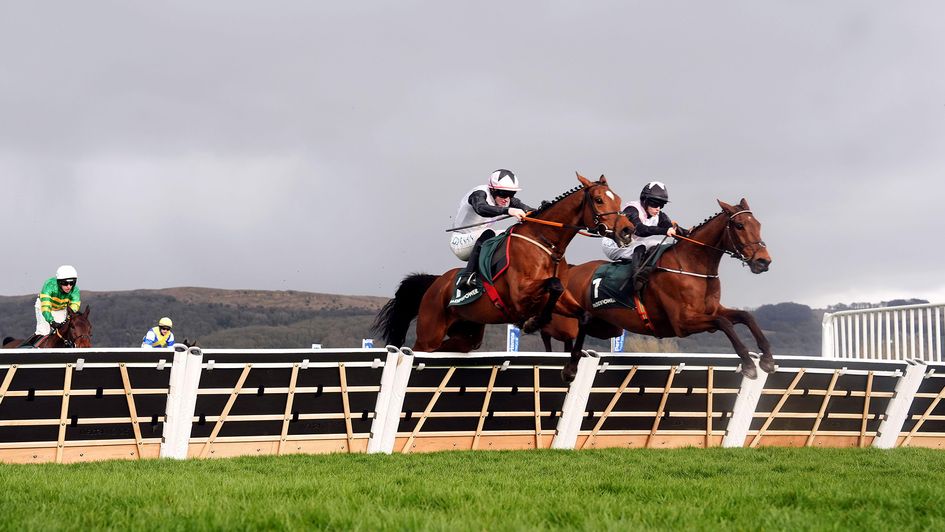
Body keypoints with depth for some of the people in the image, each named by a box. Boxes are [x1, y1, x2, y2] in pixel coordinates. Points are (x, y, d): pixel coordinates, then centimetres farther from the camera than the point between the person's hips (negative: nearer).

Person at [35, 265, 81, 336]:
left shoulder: (75, 290, -28)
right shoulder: (49, 285, -39)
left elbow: (74, 308, -34)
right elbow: (45, 306, -47)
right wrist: (51, 321, -61)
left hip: (61, 309, 3)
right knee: (43, 331, -15)